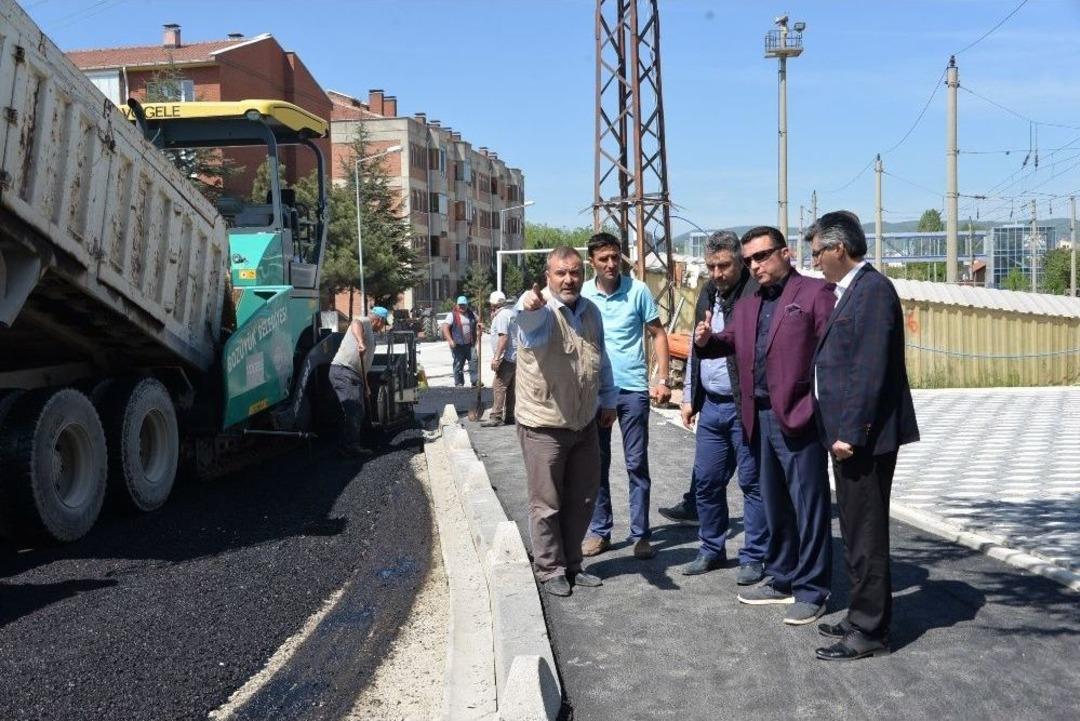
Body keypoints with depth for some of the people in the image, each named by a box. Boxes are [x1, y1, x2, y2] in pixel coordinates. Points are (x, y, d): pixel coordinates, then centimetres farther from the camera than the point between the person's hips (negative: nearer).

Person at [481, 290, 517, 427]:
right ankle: (510, 416, 15)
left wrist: (496, 357, -22)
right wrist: (493, 318, 19)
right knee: (510, 388, 12)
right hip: (515, 357, 10)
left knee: (498, 386, -10)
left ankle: (496, 417, -13)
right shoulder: (512, 312, 17)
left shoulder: (501, 315, -13)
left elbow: (503, 337, -22)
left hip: (506, 358, -10)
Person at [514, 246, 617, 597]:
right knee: (547, 503, 3)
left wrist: (608, 400, 22)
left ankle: (572, 564, 30)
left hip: (585, 423, 7)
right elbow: (532, 322, -42)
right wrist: (529, 307, -65)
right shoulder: (540, 308, -16)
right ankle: (550, 570, 19)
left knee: (582, 500, 15)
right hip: (544, 425, -6)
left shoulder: (591, 311, 7)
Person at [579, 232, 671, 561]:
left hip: (632, 389, -2)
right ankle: (599, 531, 21)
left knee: (637, 464, 4)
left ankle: (640, 535, 12)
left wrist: (662, 380, -4)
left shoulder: (638, 290, -2)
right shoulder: (582, 294, 1)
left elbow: (658, 334, 3)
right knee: (597, 464, 9)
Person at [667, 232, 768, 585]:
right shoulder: (707, 293, 11)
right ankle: (712, 550, 29)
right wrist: (690, 396, 18)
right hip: (711, 405, 7)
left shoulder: (756, 294, -13)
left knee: (752, 483, 3)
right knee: (705, 481, 13)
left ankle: (754, 557, 16)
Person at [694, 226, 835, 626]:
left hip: (799, 416, -7)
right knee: (774, 505, 17)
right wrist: (706, 340, -6)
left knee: (808, 506, 0)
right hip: (760, 418, 7)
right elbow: (729, 341, 15)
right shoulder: (748, 304, 18)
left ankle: (811, 591, 10)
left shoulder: (815, 292, -4)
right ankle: (781, 580, 30)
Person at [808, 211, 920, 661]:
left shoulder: (873, 290, -15)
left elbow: (870, 369, -21)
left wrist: (851, 433, -22)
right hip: (847, 433, 10)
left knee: (866, 534, -2)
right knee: (856, 532, 17)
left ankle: (869, 632, 8)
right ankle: (863, 618, 29)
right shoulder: (848, 291, 16)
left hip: (865, 437, -10)